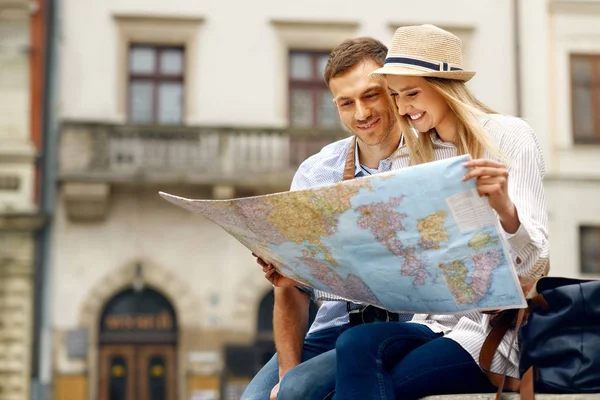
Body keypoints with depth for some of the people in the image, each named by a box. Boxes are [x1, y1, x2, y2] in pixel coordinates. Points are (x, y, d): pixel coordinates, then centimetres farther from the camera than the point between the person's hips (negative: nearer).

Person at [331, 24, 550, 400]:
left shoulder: (510, 137, -2)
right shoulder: (409, 161, 13)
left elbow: (533, 263, -10)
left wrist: (504, 207, -32)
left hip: (497, 325, -5)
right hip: (434, 322, 5)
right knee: (356, 344, -29)